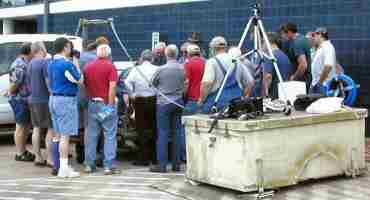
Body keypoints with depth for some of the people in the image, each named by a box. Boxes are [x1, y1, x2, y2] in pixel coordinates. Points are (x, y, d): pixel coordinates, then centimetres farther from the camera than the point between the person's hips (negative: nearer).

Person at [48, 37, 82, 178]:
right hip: (66, 100, -9)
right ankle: (64, 169, -6)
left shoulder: (51, 64, 11)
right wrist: (76, 62, 0)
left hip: (53, 99, 9)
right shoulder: (67, 64, -17)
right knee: (65, 135, -7)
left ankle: (59, 166, 20)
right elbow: (80, 80, -7)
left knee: (58, 135, 14)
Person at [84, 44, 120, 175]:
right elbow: (112, 87, -15)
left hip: (92, 104, 5)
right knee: (110, 136, 0)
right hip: (106, 104, -5)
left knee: (91, 135, 11)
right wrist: (111, 104, -14)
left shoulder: (88, 67, 10)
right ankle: (108, 166, -3)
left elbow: (85, 86, 12)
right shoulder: (110, 67, -7)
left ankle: (89, 165, 14)